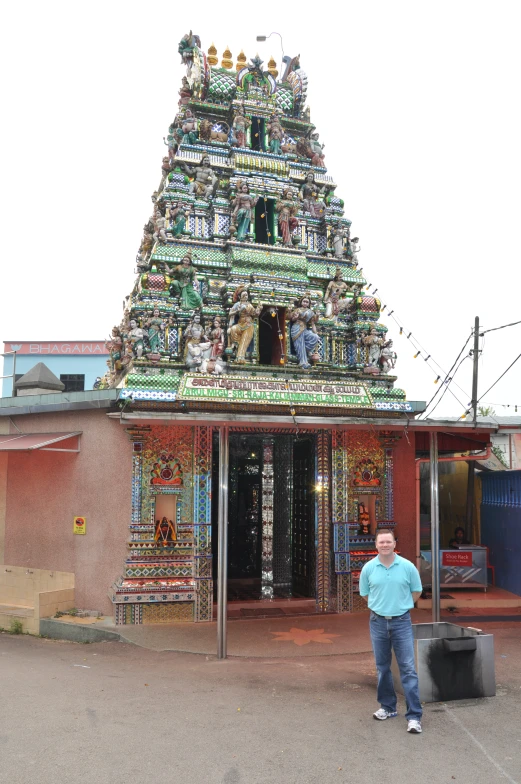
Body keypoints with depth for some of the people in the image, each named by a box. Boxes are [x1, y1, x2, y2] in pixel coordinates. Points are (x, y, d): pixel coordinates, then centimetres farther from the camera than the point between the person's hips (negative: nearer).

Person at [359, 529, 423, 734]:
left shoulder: (407, 566, -7)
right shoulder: (368, 568, -3)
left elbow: (416, 591, 6)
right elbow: (365, 593, 12)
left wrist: (400, 606, 8)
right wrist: (382, 606, 10)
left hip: (401, 622, -2)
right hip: (378, 622, 2)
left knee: (408, 668, -4)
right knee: (382, 667, 13)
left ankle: (414, 716, 0)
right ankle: (387, 707, 28)